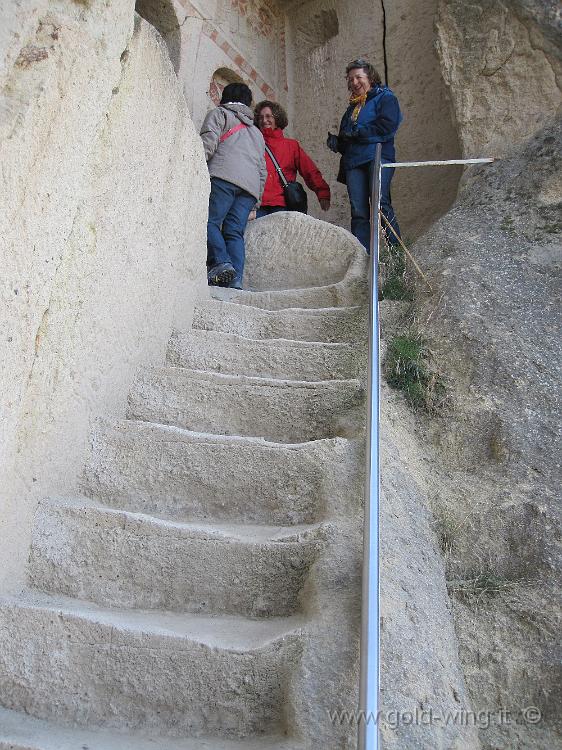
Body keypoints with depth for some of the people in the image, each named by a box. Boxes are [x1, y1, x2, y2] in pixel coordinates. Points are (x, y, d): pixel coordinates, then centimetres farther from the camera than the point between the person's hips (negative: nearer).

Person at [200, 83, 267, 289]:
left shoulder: (220, 114, 20)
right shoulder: (256, 131, 38)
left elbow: (208, 143, 0)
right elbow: (263, 170, 30)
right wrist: (256, 199, 28)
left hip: (224, 176, -5)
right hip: (251, 186, 5)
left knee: (209, 221, -11)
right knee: (234, 233, -2)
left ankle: (221, 263, -31)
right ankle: (235, 280, -16)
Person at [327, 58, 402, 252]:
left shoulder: (385, 98, 9)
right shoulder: (352, 106, 29)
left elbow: (386, 127, -8)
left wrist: (356, 132, -7)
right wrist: (337, 142, 7)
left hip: (377, 157, -6)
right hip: (353, 161, 6)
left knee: (380, 203, -19)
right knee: (358, 212, -4)